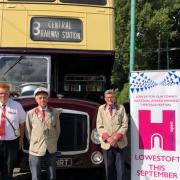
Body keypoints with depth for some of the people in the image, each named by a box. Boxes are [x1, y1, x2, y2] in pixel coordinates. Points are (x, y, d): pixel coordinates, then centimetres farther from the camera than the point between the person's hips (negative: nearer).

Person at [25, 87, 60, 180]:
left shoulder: (55, 112, 3)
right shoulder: (30, 113, -2)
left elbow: (57, 130, 11)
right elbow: (28, 132, 3)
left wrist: (52, 143, 10)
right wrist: (35, 144, 5)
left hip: (51, 149, 2)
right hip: (36, 149, -2)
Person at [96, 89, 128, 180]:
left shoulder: (121, 108, 6)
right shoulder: (101, 109, 7)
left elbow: (125, 125, 1)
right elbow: (99, 126, 4)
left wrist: (116, 138, -11)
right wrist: (108, 138, -10)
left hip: (119, 143, 0)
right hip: (106, 143, 0)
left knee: (120, 167, 1)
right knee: (109, 167, 4)